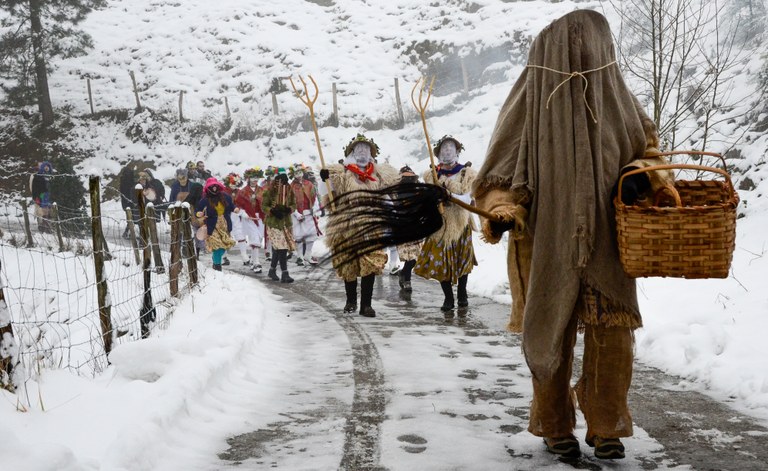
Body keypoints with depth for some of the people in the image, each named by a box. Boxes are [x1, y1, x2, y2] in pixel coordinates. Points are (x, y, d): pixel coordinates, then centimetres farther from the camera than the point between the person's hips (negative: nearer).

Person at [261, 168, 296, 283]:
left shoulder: (289, 190, 7)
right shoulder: (270, 191, -8)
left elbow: (294, 204, 12)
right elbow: (264, 206, -5)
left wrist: (289, 209, -9)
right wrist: (273, 211, -21)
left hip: (286, 222, 5)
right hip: (273, 222, -5)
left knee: (277, 248, 15)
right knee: (281, 247, -14)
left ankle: (272, 270, 31)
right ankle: (284, 274, -14)